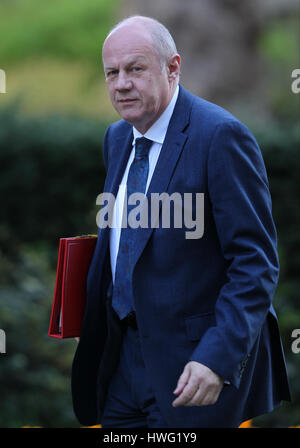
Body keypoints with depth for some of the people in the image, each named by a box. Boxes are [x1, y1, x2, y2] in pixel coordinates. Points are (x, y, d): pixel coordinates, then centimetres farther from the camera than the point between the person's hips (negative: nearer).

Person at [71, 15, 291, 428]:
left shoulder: (221, 135, -15)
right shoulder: (117, 138, 10)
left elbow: (255, 263, -18)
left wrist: (218, 359, -26)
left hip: (192, 362, -7)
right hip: (123, 356, 7)